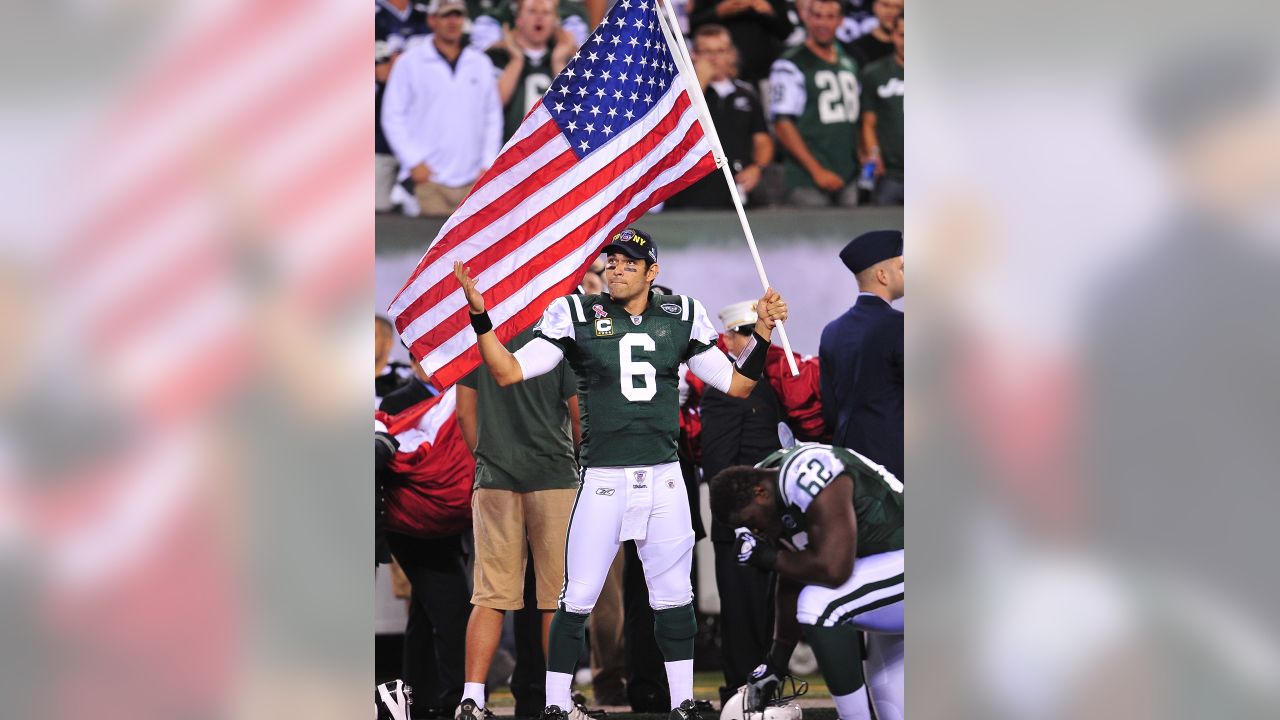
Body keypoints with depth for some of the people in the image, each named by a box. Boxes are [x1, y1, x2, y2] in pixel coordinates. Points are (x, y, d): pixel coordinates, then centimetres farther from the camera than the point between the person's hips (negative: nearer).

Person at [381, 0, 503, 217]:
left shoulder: (481, 64, 14)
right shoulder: (410, 63, 4)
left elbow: (493, 117, 16)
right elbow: (393, 117, 3)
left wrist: (488, 165, 6)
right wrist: (414, 162, -6)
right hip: (430, 178, -3)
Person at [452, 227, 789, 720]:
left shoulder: (681, 317, 7)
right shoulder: (577, 316, -1)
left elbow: (737, 384, 11)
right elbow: (508, 372, -7)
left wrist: (763, 331, -2)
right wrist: (479, 316, -19)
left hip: (664, 478, 2)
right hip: (603, 480, -2)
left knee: (674, 596, 7)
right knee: (578, 597, -4)